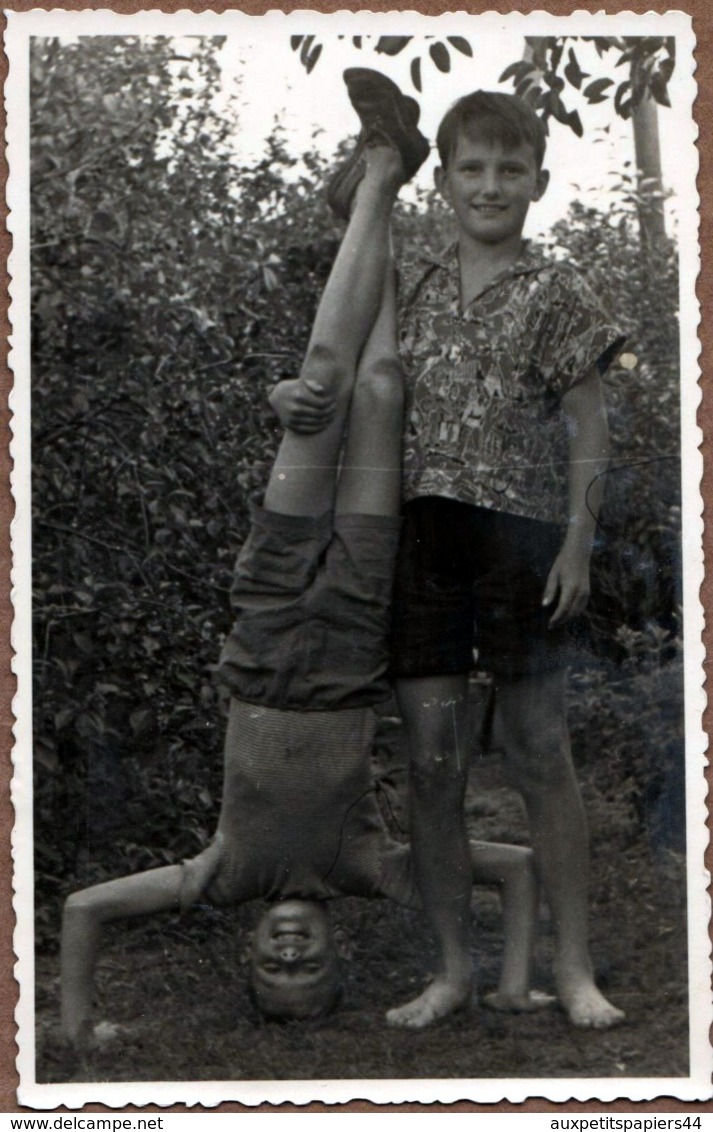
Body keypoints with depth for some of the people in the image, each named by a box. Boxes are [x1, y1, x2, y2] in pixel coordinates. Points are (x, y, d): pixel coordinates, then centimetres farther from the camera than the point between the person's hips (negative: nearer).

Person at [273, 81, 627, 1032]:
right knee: (432, 757, 4)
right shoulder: (412, 289, 12)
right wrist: (294, 397, 0)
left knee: (539, 748, 1)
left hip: (520, 535, -4)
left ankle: (574, 967, 13)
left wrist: (578, 539, -9)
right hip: (419, 534, 4)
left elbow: (588, 428, -1)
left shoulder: (557, 294, 1)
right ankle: (453, 968, 16)